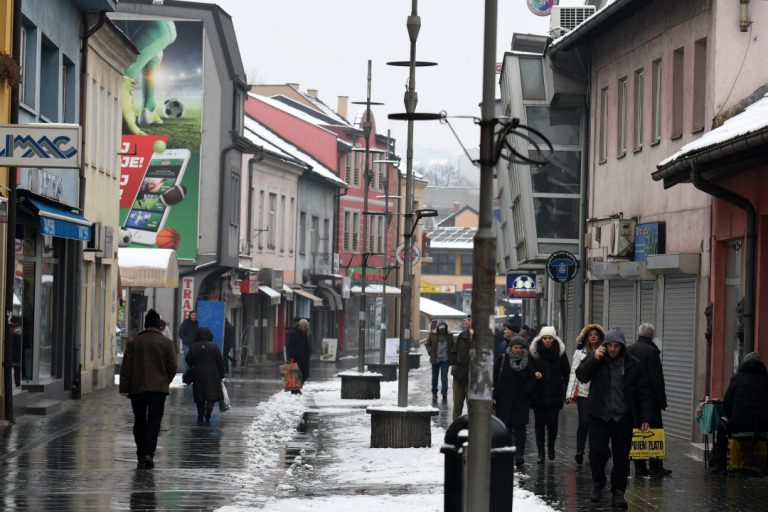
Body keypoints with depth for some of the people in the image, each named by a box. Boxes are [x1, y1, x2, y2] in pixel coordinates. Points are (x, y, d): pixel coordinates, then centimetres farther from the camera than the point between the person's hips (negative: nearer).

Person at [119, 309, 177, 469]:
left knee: (139, 422, 11)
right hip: (159, 388, -1)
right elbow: (172, 366, -2)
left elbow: (126, 367, 0)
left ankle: (141, 454, 11)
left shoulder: (134, 342, 3)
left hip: (137, 388, 1)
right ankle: (149, 453, -14)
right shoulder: (166, 342, -1)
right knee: (154, 421, -1)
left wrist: (124, 388, 1)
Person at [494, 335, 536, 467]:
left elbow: (532, 380, 5)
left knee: (519, 426, -6)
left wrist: (525, 393, -9)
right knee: (504, 427, 5)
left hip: (521, 401, 0)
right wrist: (493, 395, -5)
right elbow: (494, 377, 1)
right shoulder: (502, 359, 1)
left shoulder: (528, 361, 3)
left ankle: (519, 455, -9)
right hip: (504, 399, 0)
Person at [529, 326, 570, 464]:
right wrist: (534, 374, -14)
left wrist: (568, 392, -1)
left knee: (552, 422, -4)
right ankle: (540, 452, 8)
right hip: (538, 394, 0)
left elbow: (566, 373, 5)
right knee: (539, 423, 1)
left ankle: (551, 446, 21)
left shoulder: (560, 352, 2)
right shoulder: (534, 352, 1)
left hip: (555, 394, 0)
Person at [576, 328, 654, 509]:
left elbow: (644, 393, 2)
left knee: (621, 456, 3)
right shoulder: (595, 359, 3)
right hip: (599, 417, 0)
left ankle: (618, 492, 14)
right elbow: (581, 375, -8)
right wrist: (594, 359, -18)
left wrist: (645, 418, -3)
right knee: (597, 451, -7)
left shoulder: (633, 365, 1)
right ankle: (598, 483, 18)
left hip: (623, 418, 0)